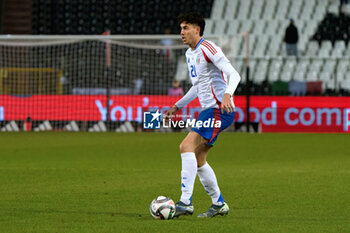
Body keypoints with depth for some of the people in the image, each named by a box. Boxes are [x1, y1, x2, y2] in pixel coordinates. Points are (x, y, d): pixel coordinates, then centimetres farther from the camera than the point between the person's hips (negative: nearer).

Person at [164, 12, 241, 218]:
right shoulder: (190, 54, 18)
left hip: (220, 109, -10)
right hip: (208, 110, 10)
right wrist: (178, 106, 30)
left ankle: (186, 202, -26)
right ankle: (219, 204, 21)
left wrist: (227, 94, -38)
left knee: (186, 147, -21)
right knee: (198, 159, 10)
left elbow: (234, 75, -20)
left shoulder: (207, 48, -11)